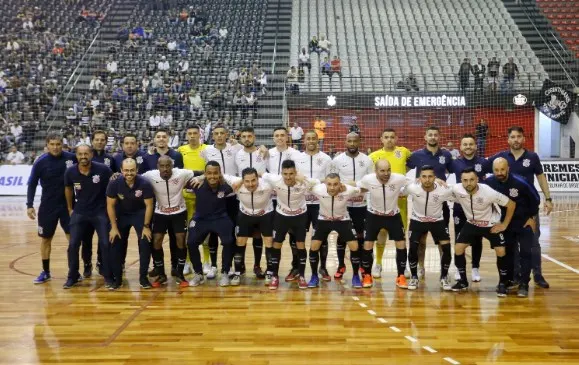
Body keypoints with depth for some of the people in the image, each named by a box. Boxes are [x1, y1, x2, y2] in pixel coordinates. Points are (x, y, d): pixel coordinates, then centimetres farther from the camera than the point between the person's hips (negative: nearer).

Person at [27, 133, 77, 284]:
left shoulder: (71, 158, -8)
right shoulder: (41, 162, -9)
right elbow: (32, 184, -2)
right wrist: (29, 205, -7)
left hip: (68, 204, 0)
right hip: (48, 206, 0)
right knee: (45, 238, 8)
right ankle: (45, 272, 22)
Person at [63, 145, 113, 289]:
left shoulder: (103, 169, -17)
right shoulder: (70, 172, -10)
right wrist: (70, 208, 15)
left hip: (100, 211, -2)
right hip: (79, 212, 2)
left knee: (105, 244, -5)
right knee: (73, 244, 0)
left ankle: (109, 277, 9)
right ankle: (73, 276, 18)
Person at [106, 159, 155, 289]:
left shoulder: (144, 183, -26)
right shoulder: (114, 183, -22)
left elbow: (149, 205, -16)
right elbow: (110, 205, -11)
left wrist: (146, 226, -14)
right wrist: (114, 227, -11)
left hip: (140, 214, -1)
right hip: (122, 214, 2)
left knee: (146, 243, -12)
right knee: (115, 243, -2)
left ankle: (143, 277, 2)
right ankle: (117, 278, 12)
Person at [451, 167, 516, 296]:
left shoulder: (489, 192, -31)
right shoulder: (456, 189, -25)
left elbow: (511, 204, -19)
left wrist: (504, 225, -15)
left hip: (491, 225, -3)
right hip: (472, 224, 3)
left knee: (501, 252, -14)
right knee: (458, 249, -7)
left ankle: (502, 283, 8)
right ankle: (463, 281, 11)